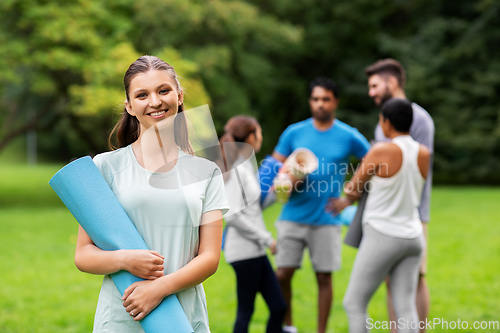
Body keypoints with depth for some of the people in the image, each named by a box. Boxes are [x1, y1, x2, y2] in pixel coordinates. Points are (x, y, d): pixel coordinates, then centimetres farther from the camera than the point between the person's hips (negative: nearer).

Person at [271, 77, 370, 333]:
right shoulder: (294, 133, 4)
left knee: (324, 277, 2)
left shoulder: (349, 136, 0)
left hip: (326, 220, -1)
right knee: (282, 274, 1)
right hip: (293, 217, 1)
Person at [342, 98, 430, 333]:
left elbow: (353, 187, 0)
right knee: (406, 309, 5)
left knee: (354, 304, 5)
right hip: (412, 237, 6)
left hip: (383, 237, -6)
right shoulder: (424, 154, 3)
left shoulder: (380, 151, -15)